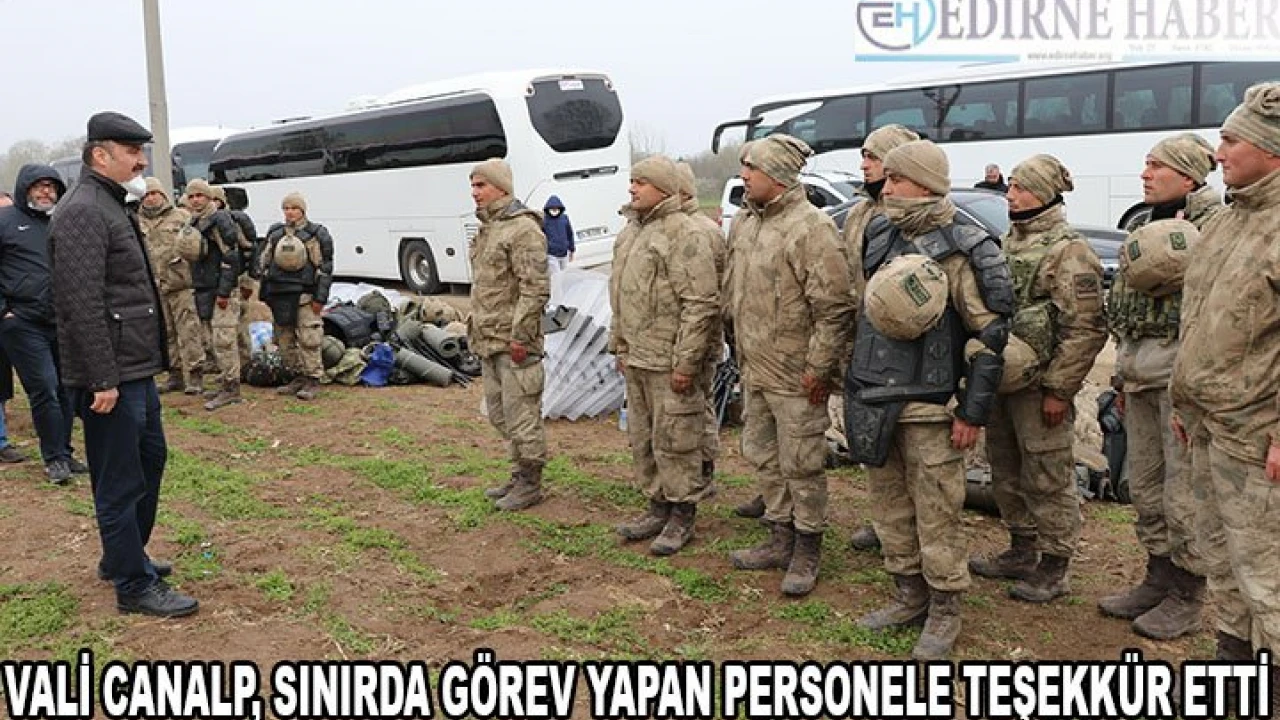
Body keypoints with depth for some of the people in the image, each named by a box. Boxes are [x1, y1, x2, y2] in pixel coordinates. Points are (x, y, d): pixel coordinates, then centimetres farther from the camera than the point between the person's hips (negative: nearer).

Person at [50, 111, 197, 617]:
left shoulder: (113, 206, 17)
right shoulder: (83, 212, -16)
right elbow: (83, 304, -23)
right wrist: (103, 379, -25)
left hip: (136, 369, 11)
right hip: (110, 377, -11)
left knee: (149, 460, 21)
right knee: (120, 483, -1)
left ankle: (124, 556, 36)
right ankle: (135, 586, 10)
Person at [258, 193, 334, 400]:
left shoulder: (316, 234, -2)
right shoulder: (275, 233, 14)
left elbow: (325, 268, -4)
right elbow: (264, 262, 20)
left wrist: (320, 297, -10)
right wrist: (266, 293, 15)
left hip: (304, 295, -6)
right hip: (279, 293, 6)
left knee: (308, 338, -8)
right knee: (284, 339, 10)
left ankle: (313, 380, 0)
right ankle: (298, 377, 21)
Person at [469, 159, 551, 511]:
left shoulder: (522, 229, -14)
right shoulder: (486, 229, 16)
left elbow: (535, 288, -20)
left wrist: (520, 335, -21)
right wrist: (477, 329, 20)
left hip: (512, 342, -10)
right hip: (489, 340, 10)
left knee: (521, 415, -2)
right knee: (499, 412, 17)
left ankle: (530, 485, 10)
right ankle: (520, 475, 30)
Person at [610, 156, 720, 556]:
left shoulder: (683, 235, -15)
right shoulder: (631, 231, 14)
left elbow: (701, 304, -19)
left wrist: (686, 361, -20)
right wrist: (620, 345, 19)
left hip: (668, 362, -9)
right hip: (636, 360, 9)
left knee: (673, 441, 0)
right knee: (642, 439, 17)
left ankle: (682, 515, 14)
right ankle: (658, 506, 31)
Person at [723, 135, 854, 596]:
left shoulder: (810, 228, -19)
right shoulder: (745, 222, 9)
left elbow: (834, 307, -20)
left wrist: (819, 366, -19)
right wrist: (742, 346, 16)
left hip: (795, 376, -9)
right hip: (754, 369, 9)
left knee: (800, 466, 3)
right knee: (762, 457, 18)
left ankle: (807, 551, 20)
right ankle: (781, 539, 34)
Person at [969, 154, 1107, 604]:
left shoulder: (1069, 251, -13)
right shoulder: (1007, 243, 13)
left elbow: (1085, 328, -17)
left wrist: (1059, 389, -18)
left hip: (1039, 385, -8)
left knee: (1047, 479, 2)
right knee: (1006, 474, 17)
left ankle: (1054, 567, 15)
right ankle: (1022, 550, 32)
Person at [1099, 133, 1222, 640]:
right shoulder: (1145, 228, 16)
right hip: (1140, 378, 9)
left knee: (1184, 492, 0)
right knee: (1145, 486, 16)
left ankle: (1187, 600, 14)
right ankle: (1158, 579, 30)